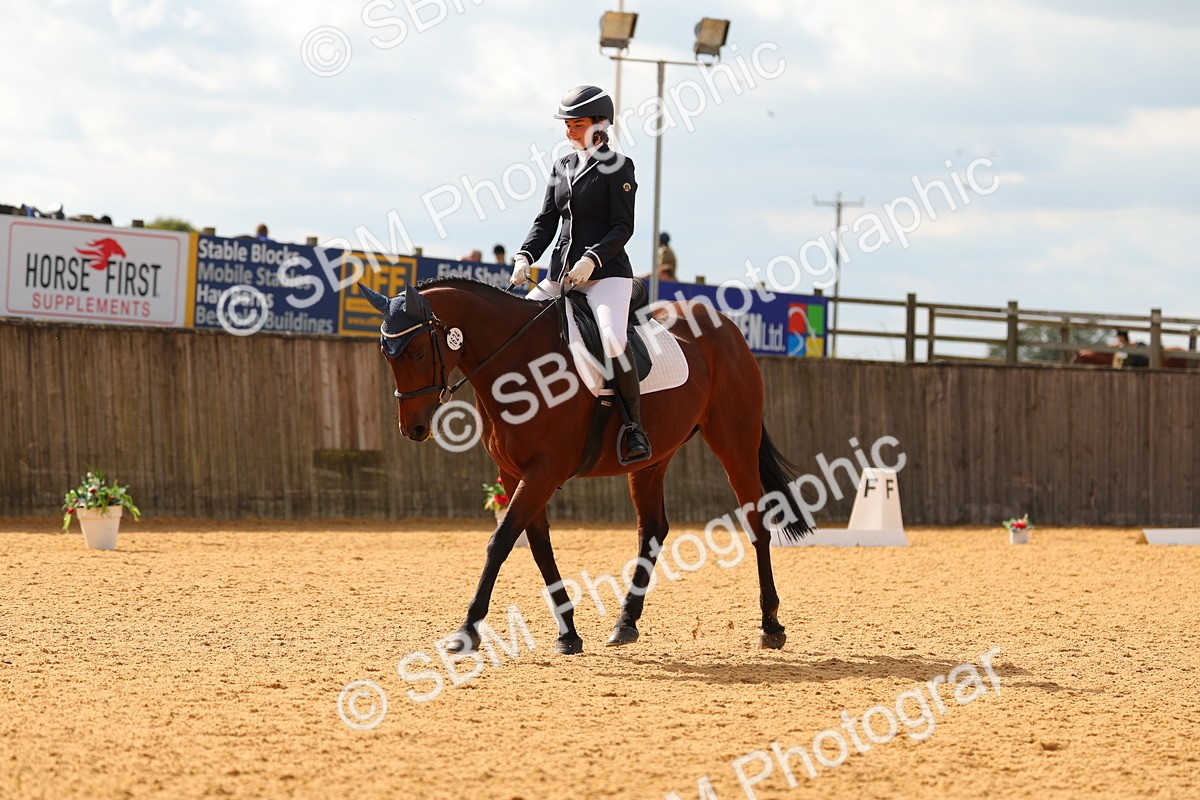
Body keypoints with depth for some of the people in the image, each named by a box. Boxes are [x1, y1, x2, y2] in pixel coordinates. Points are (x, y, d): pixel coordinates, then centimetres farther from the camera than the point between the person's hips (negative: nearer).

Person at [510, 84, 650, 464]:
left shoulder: (618, 167, -3)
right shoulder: (563, 166, 16)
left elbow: (623, 228, -9)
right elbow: (546, 221, 14)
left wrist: (592, 259, -23)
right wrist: (525, 257, -3)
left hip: (606, 274, -7)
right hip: (562, 273, 7)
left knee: (613, 341, -30)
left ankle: (634, 425, -20)